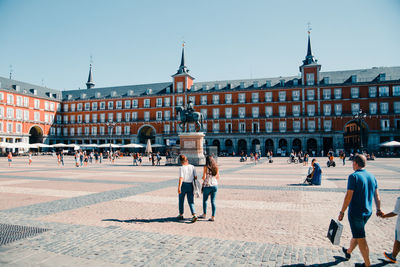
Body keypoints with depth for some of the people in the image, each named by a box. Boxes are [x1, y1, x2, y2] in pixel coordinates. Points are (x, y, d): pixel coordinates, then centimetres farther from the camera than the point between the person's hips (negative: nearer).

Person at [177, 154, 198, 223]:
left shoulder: (181, 168, -11)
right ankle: (194, 215, -10)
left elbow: (181, 178, -20)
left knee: (181, 200, 16)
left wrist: (179, 187, -23)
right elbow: (195, 177, 4)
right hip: (190, 185, 3)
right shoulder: (192, 167, 2)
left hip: (183, 185, -3)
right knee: (191, 201, 7)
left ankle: (181, 215, 28)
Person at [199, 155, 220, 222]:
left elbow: (204, 177, -12)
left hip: (207, 186, -4)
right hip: (215, 186, 4)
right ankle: (213, 216, 5)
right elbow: (218, 177, 9)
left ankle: (204, 214, 28)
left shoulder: (206, 167, -9)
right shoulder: (216, 167, 5)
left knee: (205, 200, 15)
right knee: (213, 201, 7)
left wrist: (203, 178, 10)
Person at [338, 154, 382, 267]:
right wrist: (378, 209, 25)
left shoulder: (354, 176, -19)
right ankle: (348, 252, 42)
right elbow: (377, 195, 11)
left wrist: (342, 212, -15)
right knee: (357, 234, 23)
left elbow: (349, 196, -21)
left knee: (360, 238, 4)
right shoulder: (372, 176, 3)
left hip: (355, 212, -8)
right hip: (367, 212, 8)